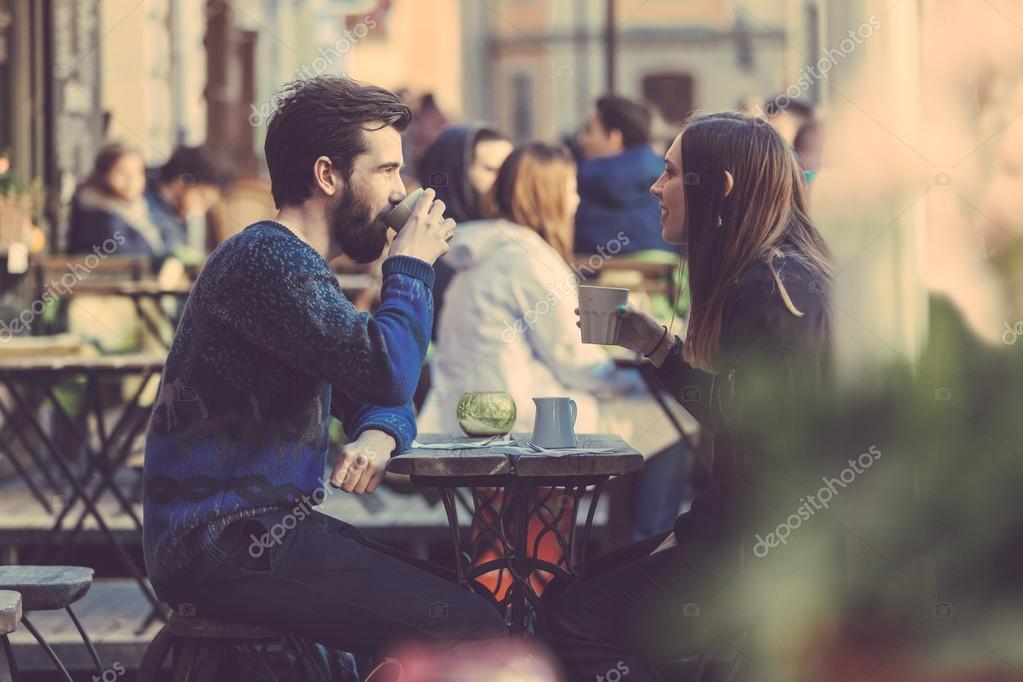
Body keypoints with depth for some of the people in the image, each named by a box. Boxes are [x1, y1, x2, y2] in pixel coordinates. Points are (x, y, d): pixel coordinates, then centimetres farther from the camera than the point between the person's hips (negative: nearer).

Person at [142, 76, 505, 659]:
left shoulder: (300, 267, 19)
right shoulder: (265, 259, -14)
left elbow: (376, 394, 23)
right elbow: (389, 371, -25)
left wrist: (379, 436, -2)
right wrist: (411, 266, -7)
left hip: (264, 531, 10)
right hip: (225, 547, -10)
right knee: (469, 634, -18)